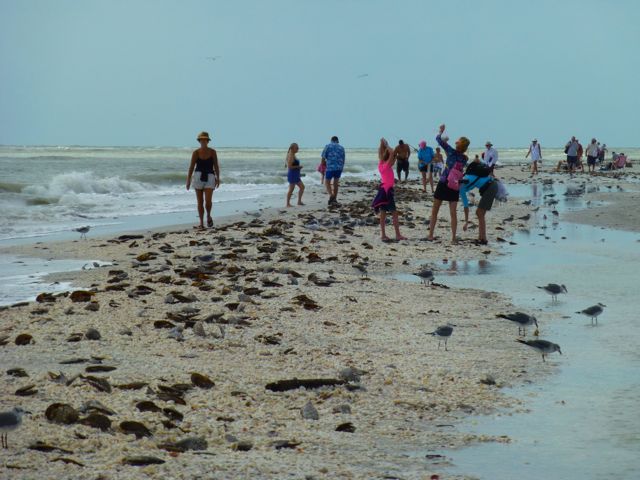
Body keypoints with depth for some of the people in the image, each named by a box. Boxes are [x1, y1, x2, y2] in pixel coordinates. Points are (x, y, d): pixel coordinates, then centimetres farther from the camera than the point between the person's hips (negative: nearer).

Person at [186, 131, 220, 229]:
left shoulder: (212, 152, 1)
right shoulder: (196, 153, 0)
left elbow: (216, 166, 6)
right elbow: (191, 167, 1)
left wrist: (218, 178, 2)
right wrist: (188, 180, -2)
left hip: (209, 177, -1)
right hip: (198, 177, 1)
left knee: (208, 200, -14)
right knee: (200, 201, 2)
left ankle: (208, 216, 17)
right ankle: (201, 224, 9)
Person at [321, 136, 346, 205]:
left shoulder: (328, 146, 2)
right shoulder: (341, 148, 11)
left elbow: (323, 158, -1)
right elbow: (343, 160, 13)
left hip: (330, 168, -3)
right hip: (339, 168, 3)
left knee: (327, 183, 6)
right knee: (335, 184, 15)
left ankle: (331, 195, -19)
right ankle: (334, 199, 15)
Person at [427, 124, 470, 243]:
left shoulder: (451, 151, -11)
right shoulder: (465, 159, 1)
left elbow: (438, 139, -8)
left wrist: (441, 131, 13)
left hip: (443, 184, -3)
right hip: (454, 187, 3)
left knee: (434, 210, 11)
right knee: (453, 213, 4)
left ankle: (430, 235, 13)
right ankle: (453, 238, -1)